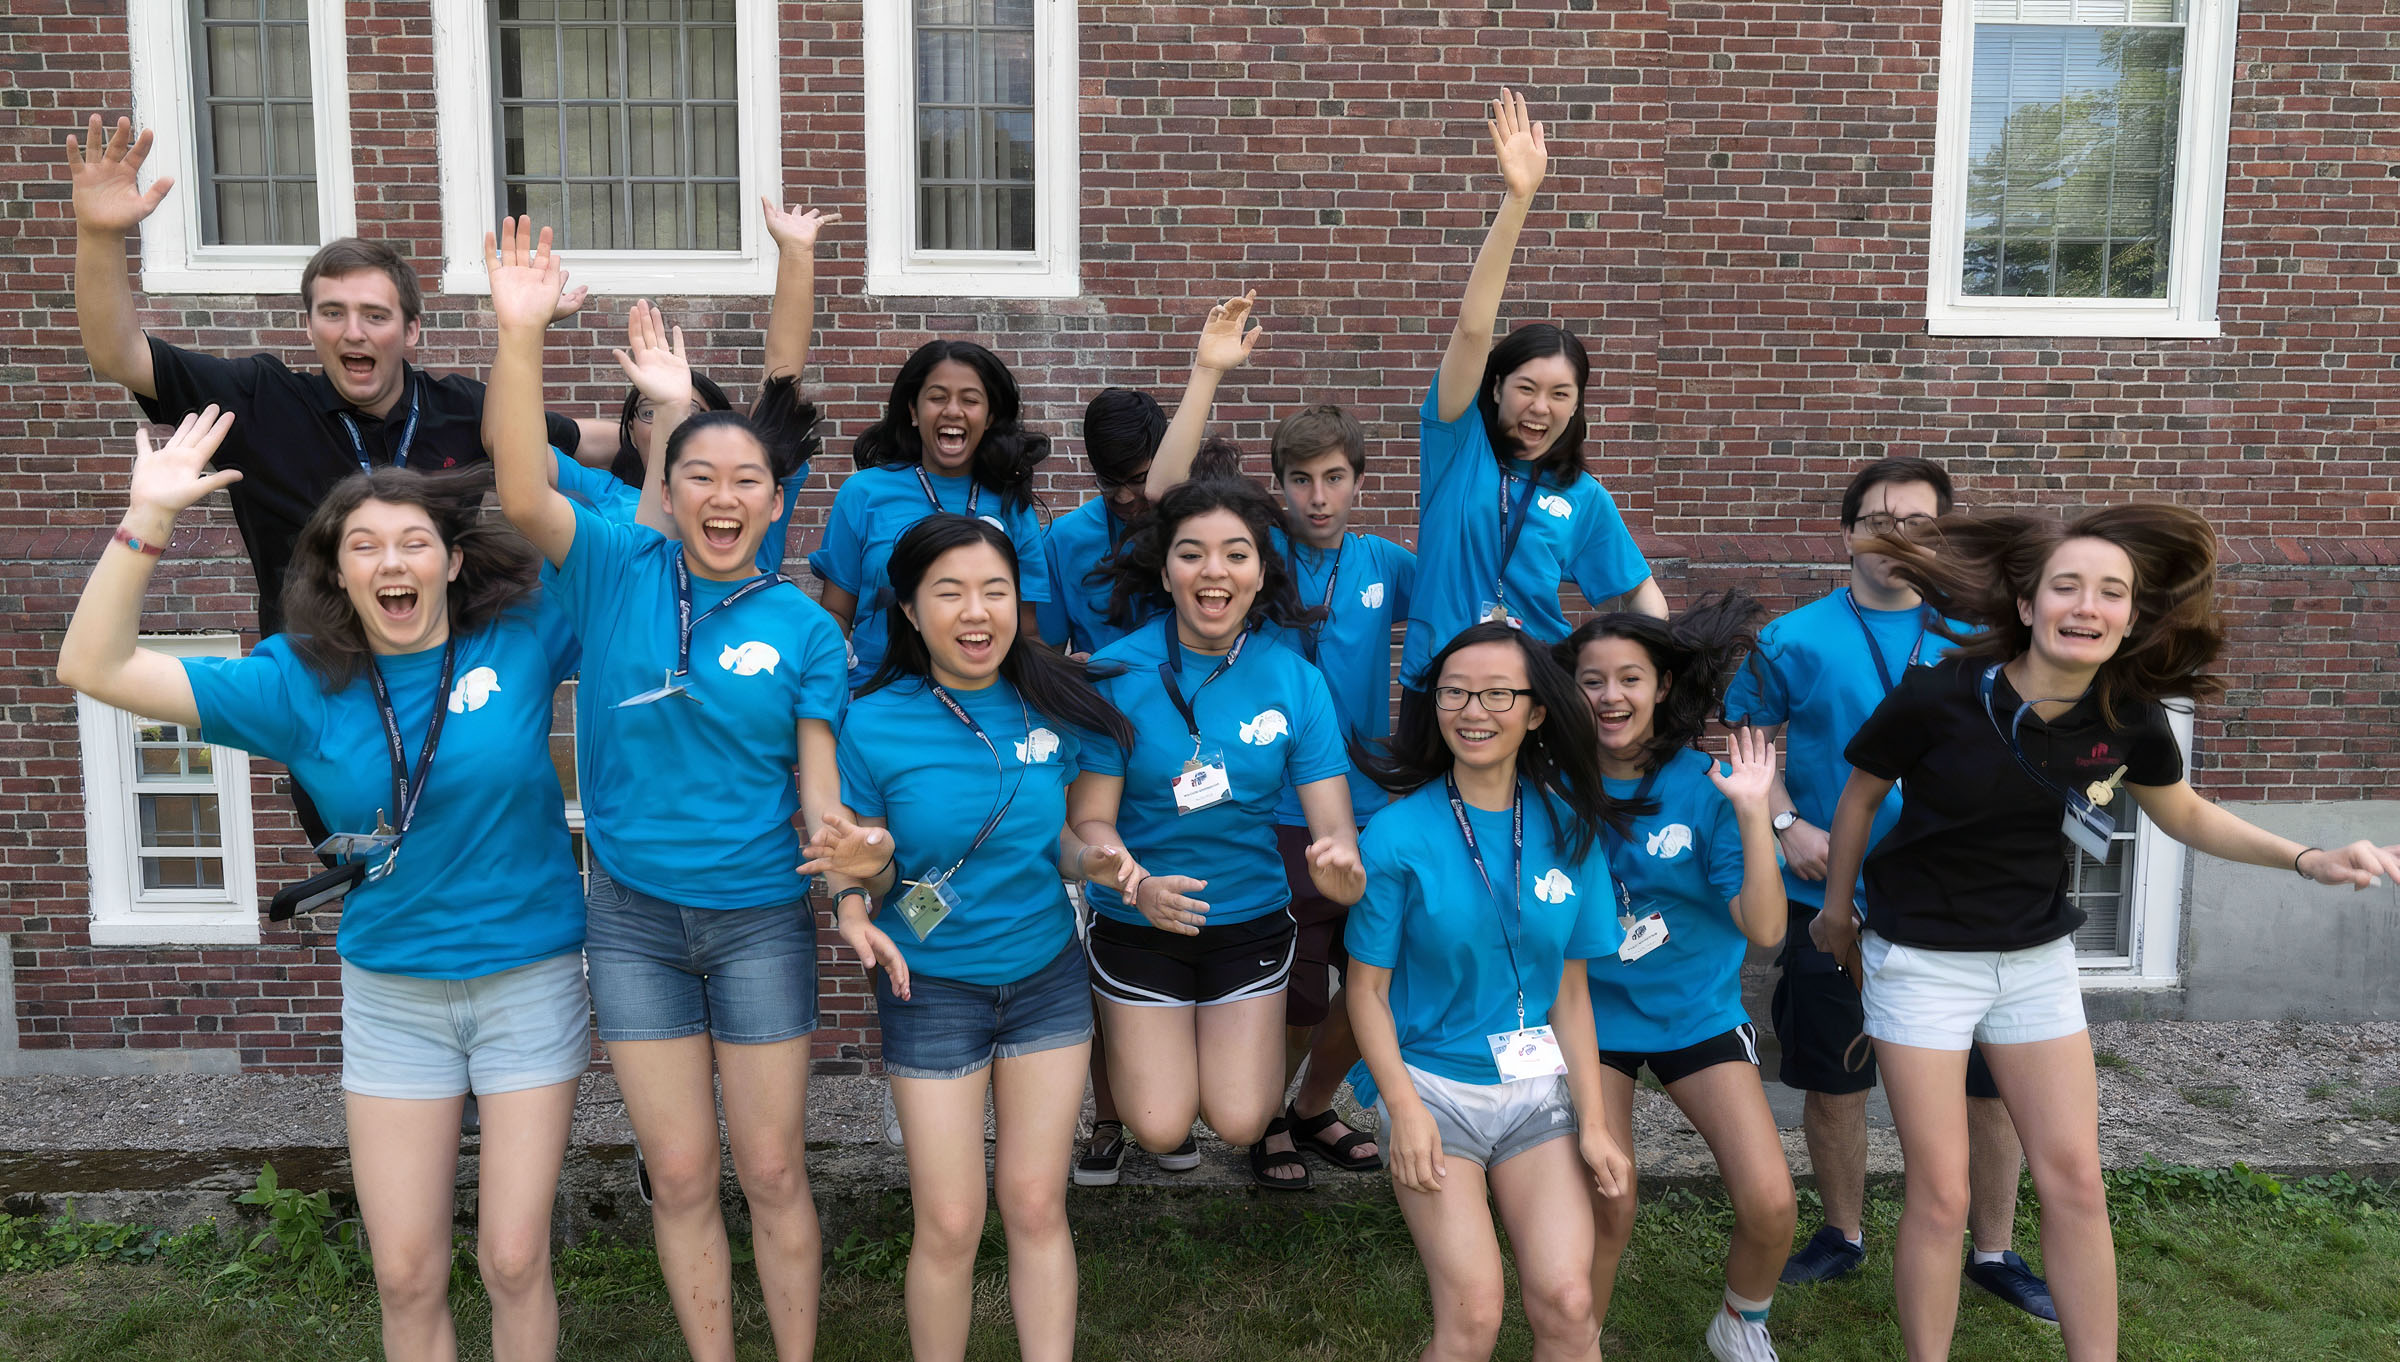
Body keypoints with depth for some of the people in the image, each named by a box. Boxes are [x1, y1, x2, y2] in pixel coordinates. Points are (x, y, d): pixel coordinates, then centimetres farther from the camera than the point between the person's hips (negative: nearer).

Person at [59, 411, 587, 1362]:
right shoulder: (302, 685, -3)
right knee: (405, 1276, 9)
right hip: (391, 996, 2)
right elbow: (94, 668, -6)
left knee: (514, 1262, 6)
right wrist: (145, 521, -13)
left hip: (530, 983, -2)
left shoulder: (520, 639, -8)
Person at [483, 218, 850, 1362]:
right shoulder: (617, 571, -3)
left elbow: (821, 781, -4)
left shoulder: (803, 626, -3)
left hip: (761, 920, 0)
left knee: (771, 1172, 10)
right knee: (680, 1176, 11)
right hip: (634, 916, 1)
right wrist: (519, 333, -29)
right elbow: (521, 491, -19)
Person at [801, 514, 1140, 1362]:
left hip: (1047, 979, 3)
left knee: (1036, 1205, 10)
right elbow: (866, 870, -5)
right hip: (933, 991, -2)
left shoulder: (1050, 706, -5)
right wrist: (861, 878, -27)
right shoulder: (874, 723, -13)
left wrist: (1095, 863, -13)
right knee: (950, 1225, 3)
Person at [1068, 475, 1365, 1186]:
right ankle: (1130, 1040, 31)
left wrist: (1341, 862, -37)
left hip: (1251, 919, 1)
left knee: (1238, 1121, -3)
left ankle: (1249, 1041, 32)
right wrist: (1139, 887, -35)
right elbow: (1088, 819, -14)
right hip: (1136, 922, -1)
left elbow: (1334, 824, -11)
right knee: (1161, 1129, -3)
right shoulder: (1116, 673, -14)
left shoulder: (1294, 681, -8)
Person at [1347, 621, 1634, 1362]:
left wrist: (1594, 1122, 0)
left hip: (1539, 1087, 3)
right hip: (1434, 1084, -3)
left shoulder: (1569, 828, 0)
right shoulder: (1398, 835, -10)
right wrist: (1404, 1109, -13)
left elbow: (1569, 990, 5)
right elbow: (1368, 988, -5)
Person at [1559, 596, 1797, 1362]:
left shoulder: (1706, 785, -10)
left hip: (1697, 1012, 0)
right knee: (1606, 1213, -3)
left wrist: (1753, 814, -26)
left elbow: (1764, 929, -15)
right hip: (1592, 1012, 0)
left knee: (1770, 1206, -8)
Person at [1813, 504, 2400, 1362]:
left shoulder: (2129, 717, -9)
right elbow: (1859, 800, -4)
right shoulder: (1938, 697, -21)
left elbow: (2185, 815, 12)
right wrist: (1836, 913, 7)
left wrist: (2308, 859, -2)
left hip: (2037, 960, 4)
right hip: (1921, 960, -4)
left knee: (2075, 1184, 6)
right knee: (1941, 1196, -1)